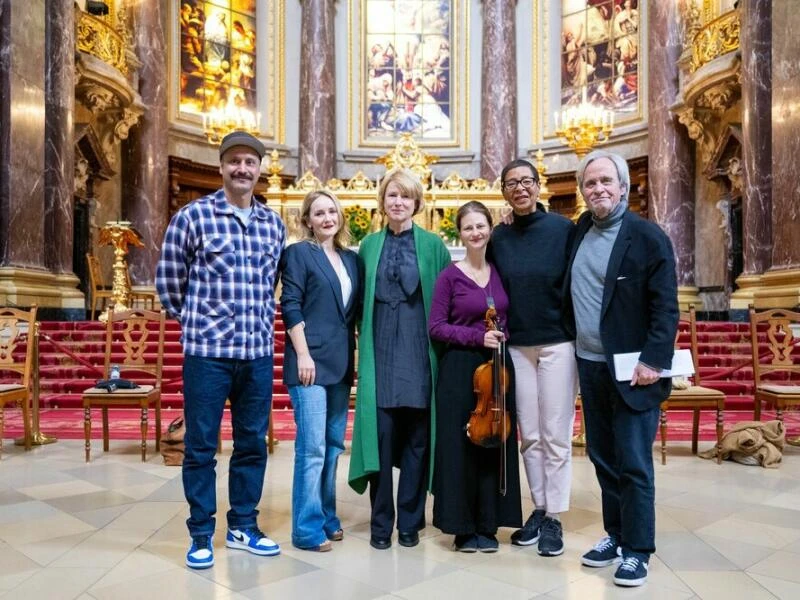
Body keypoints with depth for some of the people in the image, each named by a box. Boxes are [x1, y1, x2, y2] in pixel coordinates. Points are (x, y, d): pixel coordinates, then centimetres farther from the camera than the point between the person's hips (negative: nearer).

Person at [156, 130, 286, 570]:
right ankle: (201, 535, 20)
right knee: (201, 447, 5)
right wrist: (194, 321, 9)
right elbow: (168, 280, 3)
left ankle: (243, 526, 28)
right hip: (207, 351, -4)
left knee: (253, 443, 12)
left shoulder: (273, 223, 10)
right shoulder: (193, 216, -3)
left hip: (259, 352, 4)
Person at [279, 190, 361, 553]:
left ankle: (326, 516, 24)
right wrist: (303, 354, -16)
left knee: (333, 444, 12)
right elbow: (290, 306, -9)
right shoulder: (299, 253, -1)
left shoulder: (351, 259, 15)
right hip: (311, 361, -6)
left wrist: (355, 355, 12)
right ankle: (307, 528, 2)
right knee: (312, 446, -6)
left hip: (341, 363, 6)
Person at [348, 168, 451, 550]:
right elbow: (359, 300, 15)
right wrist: (364, 337, 6)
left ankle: (410, 521, 17)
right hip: (381, 351, 1)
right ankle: (381, 523, 13)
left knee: (416, 437, 4)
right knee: (381, 436, 0)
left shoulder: (433, 245, 5)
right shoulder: (369, 246, 11)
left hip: (419, 351, -1)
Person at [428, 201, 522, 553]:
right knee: (460, 447, 1)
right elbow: (436, 327, -8)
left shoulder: (500, 272, 8)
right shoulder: (450, 276, -4)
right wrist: (477, 336, -17)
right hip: (460, 370, -4)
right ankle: (463, 527, 14)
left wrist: (502, 337, -3)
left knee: (494, 444, 8)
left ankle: (488, 526, 21)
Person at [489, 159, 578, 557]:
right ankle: (539, 509, 24)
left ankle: (554, 517, 14)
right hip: (517, 346, 4)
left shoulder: (563, 228, -4)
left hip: (558, 344, -3)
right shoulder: (498, 238, 6)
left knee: (555, 434, 2)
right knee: (529, 435, 10)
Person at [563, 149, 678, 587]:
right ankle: (615, 535, 28)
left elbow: (666, 306, -12)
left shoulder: (647, 237, -9)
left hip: (631, 370, -6)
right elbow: (570, 296, 25)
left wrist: (653, 360, -18)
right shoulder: (581, 231, 9)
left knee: (633, 464, 0)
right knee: (603, 457, 14)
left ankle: (637, 550, 14)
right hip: (590, 366, 6)